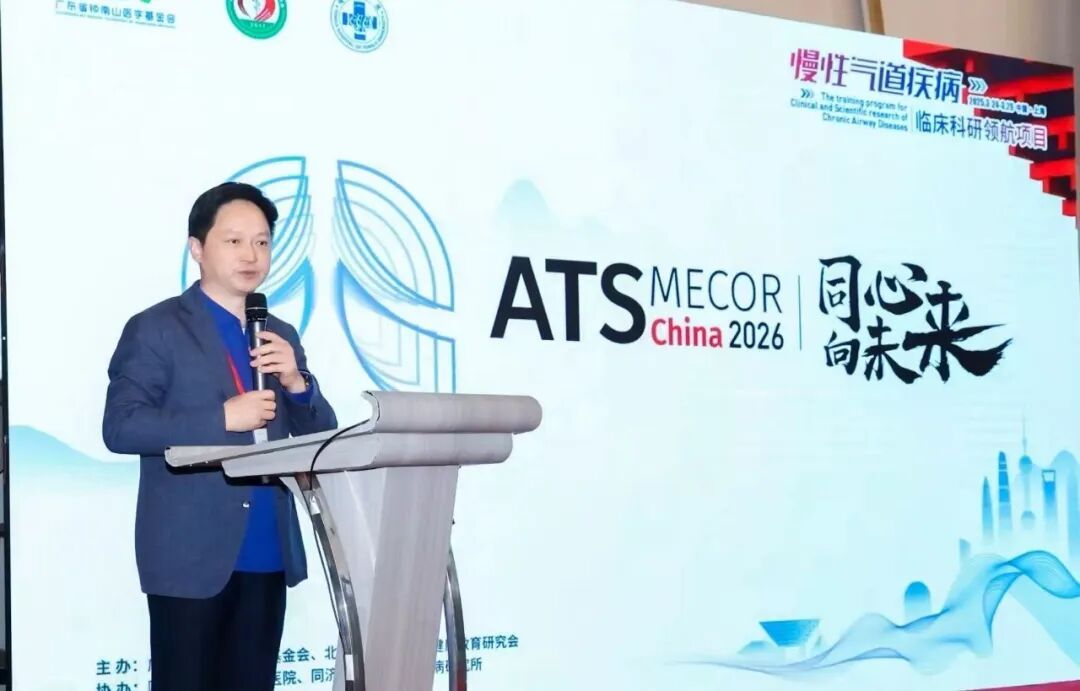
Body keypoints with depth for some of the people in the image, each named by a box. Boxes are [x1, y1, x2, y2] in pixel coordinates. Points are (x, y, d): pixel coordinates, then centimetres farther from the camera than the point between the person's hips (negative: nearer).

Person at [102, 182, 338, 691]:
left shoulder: (280, 337, 16)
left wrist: (296, 382, -5)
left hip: (265, 555, 6)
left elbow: (323, 438, 14)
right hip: (190, 555, -6)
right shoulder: (156, 329, -3)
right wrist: (223, 418, -19)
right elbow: (120, 427, -13)